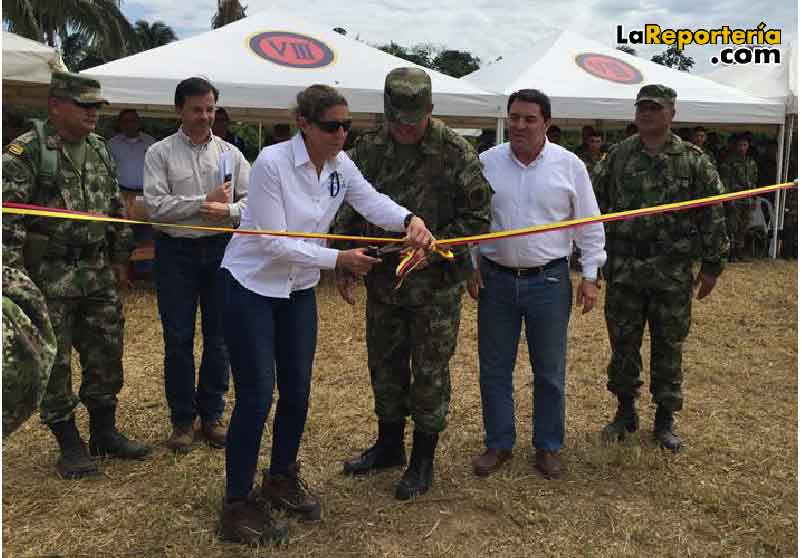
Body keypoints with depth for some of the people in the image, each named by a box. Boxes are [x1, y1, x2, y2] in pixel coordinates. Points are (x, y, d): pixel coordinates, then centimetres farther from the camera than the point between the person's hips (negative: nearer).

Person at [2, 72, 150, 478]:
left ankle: (105, 433, 28)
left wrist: (119, 258, 17)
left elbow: (116, 208, 17)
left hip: (97, 273, 6)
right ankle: (69, 444, 19)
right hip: (48, 276, -6)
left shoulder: (99, 151, 10)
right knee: (53, 361, 5)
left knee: (106, 354, 12)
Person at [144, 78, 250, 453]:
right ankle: (182, 419, 16)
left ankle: (212, 415, 21)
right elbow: (155, 206, -12)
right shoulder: (160, 153, -1)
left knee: (218, 337, 8)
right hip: (176, 252, -2)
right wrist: (205, 202, -13)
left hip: (221, 251, 2)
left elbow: (251, 203, 2)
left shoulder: (230, 153, 7)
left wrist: (226, 211, -18)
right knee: (178, 339, 4)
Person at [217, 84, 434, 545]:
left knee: (297, 391, 12)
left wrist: (410, 220, -35)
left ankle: (282, 479, 33)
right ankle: (237, 505, 10)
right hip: (251, 287, -6)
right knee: (256, 397, -5)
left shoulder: (341, 164, -2)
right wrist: (338, 259, -27)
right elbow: (273, 241, -25)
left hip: (299, 290, 7)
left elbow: (372, 201, -15)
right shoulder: (272, 162, -23)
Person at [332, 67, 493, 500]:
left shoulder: (455, 152, -11)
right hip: (382, 281, 5)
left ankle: (423, 461, 22)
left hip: (435, 286, -4)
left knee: (430, 371, 6)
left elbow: (478, 216, -9)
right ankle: (389, 445, 37)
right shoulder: (368, 149, 1)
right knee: (384, 366, 16)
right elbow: (349, 211, 8)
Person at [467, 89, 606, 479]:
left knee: (550, 372, 9)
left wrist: (590, 276, 0)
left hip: (549, 281, -1)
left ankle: (548, 447, 26)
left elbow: (589, 225, 2)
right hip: (496, 279, 1)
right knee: (494, 370, 9)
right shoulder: (487, 163, 1)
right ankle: (498, 444, 26)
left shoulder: (569, 165, -2)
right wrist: (471, 267, 3)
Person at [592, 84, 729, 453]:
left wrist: (712, 265, -1)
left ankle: (665, 419, 23)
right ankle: (625, 412, 27)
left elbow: (712, 215, 1)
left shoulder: (693, 160, 0)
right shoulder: (617, 156, 4)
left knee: (668, 347, 8)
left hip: (672, 273, -1)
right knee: (622, 343, 10)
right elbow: (593, 205, 7)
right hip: (623, 270, 2)